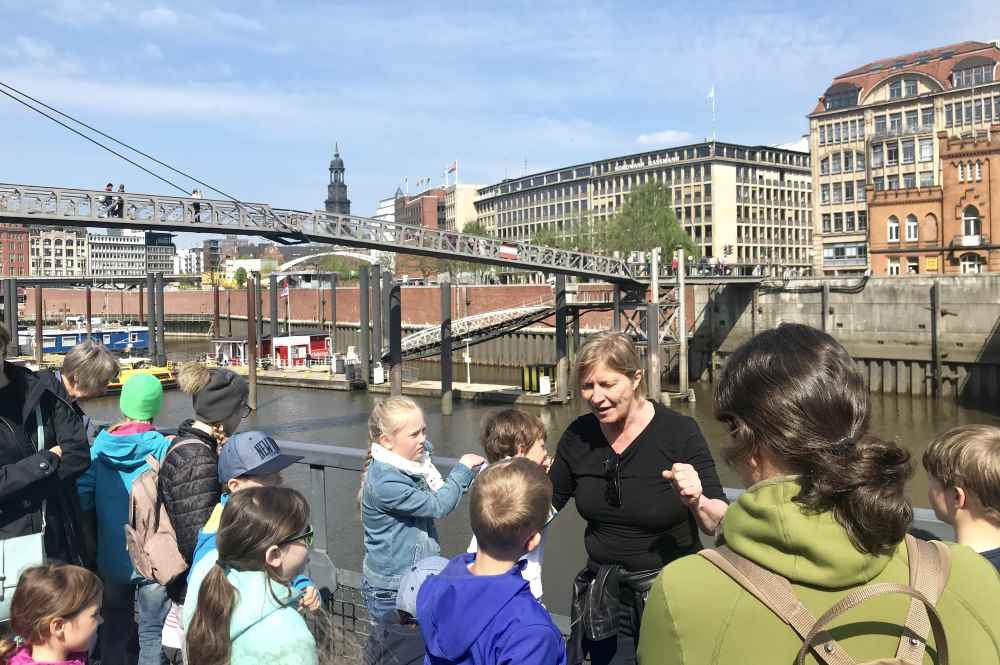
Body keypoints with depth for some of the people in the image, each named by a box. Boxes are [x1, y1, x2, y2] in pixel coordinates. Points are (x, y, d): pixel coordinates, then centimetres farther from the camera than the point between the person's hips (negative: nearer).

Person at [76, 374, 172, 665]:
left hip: (111, 557, 3)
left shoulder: (101, 445, -5)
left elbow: (82, 496, -3)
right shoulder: (163, 448, -15)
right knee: (151, 634, 9)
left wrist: (98, 533, 13)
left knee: (114, 629, 20)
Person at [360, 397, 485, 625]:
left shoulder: (410, 463, -1)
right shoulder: (384, 483, -26)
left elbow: (439, 492, 14)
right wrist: (463, 468, -12)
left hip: (418, 576, 7)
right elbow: (437, 506, -21)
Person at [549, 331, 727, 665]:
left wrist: (697, 503, -36)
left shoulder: (679, 432, -17)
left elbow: (720, 526, -16)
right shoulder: (578, 435, -5)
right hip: (602, 594, 4)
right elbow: (546, 506, 9)